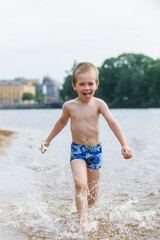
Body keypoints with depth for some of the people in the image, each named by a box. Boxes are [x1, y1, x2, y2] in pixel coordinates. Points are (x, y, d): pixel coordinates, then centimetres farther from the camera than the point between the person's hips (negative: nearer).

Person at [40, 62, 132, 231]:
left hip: (95, 149, 1)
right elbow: (62, 122, 17)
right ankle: (83, 221, -20)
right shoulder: (69, 106, -3)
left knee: (93, 192, 8)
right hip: (77, 149, -1)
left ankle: (84, 211, 36)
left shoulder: (98, 104, -7)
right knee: (80, 184, -23)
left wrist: (124, 145, -23)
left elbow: (112, 123, -12)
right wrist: (48, 141, 24)